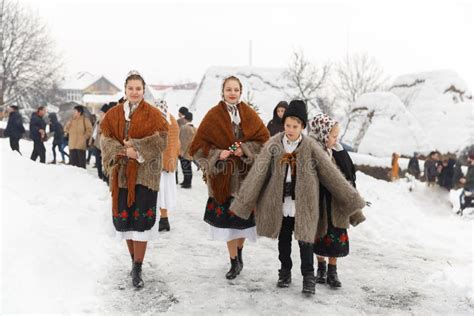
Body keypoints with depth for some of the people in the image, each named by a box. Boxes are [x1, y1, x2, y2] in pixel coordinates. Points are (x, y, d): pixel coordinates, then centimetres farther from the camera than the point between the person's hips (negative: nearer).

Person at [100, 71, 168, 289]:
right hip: (121, 173, 3)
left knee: (140, 219, -7)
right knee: (125, 219, 6)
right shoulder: (113, 114, 9)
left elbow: (160, 140, -9)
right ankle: (134, 260, 24)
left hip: (145, 173, -3)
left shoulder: (153, 114, 0)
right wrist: (125, 152, -17)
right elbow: (106, 140, 0)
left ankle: (137, 270, -2)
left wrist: (135, 146, -18)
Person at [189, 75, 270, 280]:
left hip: (246, 174, 2)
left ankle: (239, 253, 33)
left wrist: (245, 149, -13)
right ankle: (234, 262, 13)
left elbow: (264, 139, 2)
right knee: (228, 218, -1)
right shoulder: (213, 115, -1)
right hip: (223, 175, -1)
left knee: (244, 216, 7)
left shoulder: (250, 114, 4)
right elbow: (198, 145, -1)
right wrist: (217, 154, -16)